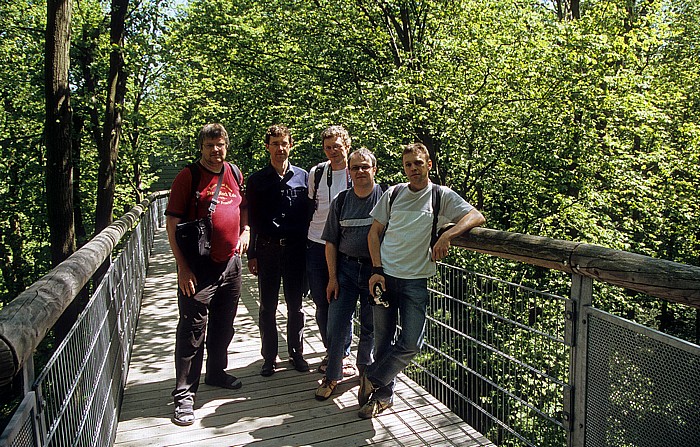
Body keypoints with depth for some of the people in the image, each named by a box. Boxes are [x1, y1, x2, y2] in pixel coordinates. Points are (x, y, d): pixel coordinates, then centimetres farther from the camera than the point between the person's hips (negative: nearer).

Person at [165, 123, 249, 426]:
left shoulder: (234, 173, 9)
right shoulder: (188, 176, -8)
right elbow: (172, 223, -11)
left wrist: (245, 230, 4)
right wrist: (183, 267, -15)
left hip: (230, 264, 6)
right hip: (199, 267, -6)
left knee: (223, 326, 19)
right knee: (192, 333, 0)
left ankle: (217, 372, 39)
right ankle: (184, 395, 11)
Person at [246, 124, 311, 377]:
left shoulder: (302, 177, 5)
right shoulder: (257, 180, 4)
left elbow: (309, 214, 7)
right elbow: (251, 219, 3)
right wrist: (251, 255, -1)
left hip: (295, 249, 0)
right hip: (267, 249, 0)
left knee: (295, 305, 10)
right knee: (267, 307, 7)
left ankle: (296, 353, 24)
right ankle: (269, 357, 20)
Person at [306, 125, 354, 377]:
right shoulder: (316, 173, 6)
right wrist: (306, 238, 15)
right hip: (316, 246, 3)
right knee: (321, 304, 9)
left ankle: (342, 353, 18)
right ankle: (331, 352, 25)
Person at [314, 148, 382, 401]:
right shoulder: (341, 201, 5)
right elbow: (331, 242, 7)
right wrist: (332, 277, 1)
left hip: (375, 269, -2)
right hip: (345, 268, 2)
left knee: (370, 326, 11)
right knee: (336, 324, 1)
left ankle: (365, 368, 35)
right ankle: (332, 377, 17)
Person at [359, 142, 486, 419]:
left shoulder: (442, 196, 1)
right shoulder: (393, 194, 7)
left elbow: (476, 217, -9)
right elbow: (374, 232, 10)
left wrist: (447, 235, -25)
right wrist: (377, 270, -2)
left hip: (416, 281, -2)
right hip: (384, 276, 2)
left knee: (410, 344, -8)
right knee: (383, 341, 9)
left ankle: (370, 380, 15)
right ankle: (383, 395, 28)